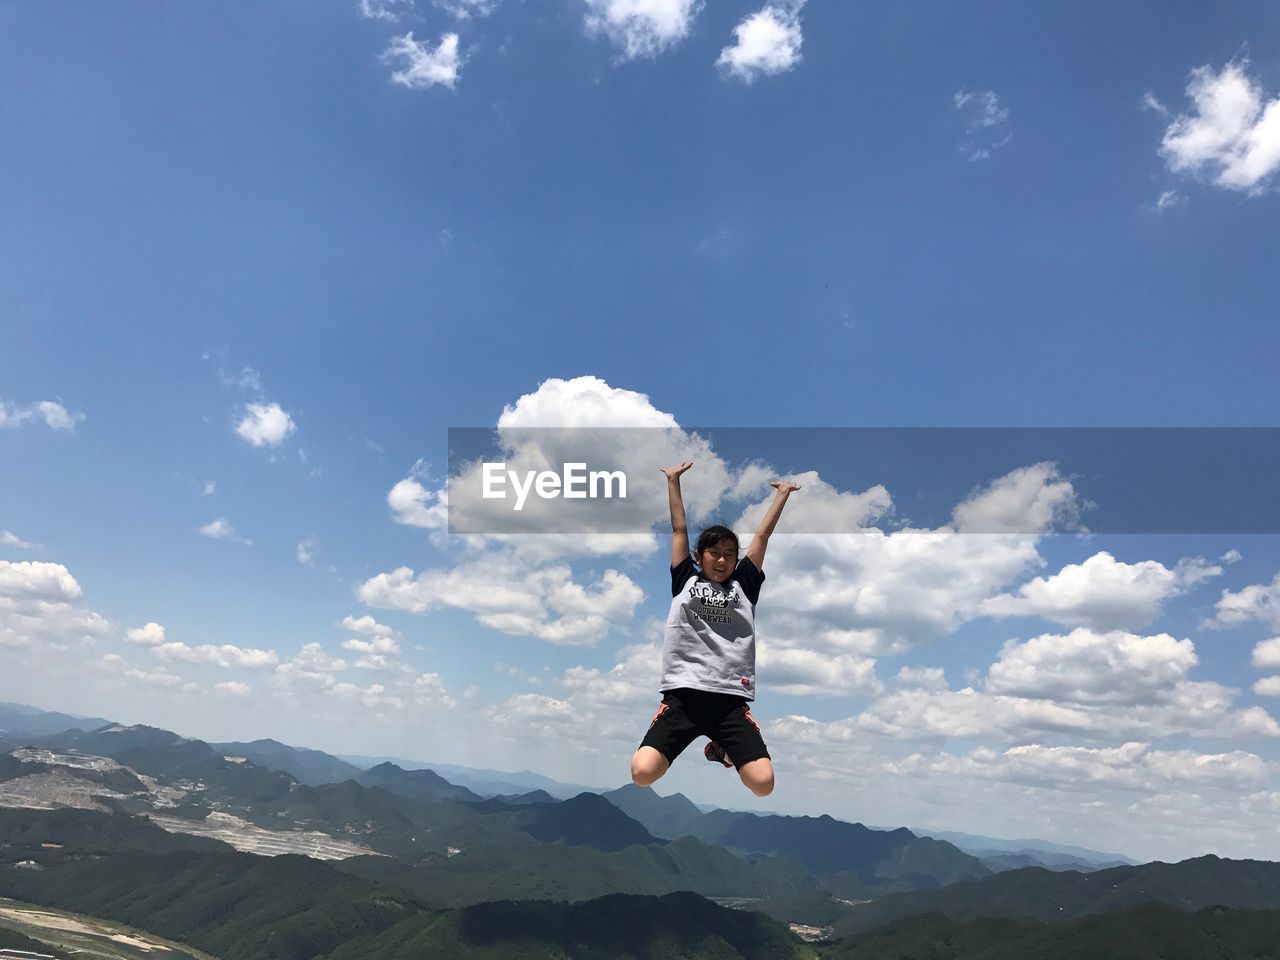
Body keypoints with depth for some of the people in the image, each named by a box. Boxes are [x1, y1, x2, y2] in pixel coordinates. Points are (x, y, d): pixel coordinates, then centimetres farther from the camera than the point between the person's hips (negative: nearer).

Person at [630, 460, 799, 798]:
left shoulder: (743, 586, 17)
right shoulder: (685, 581, 14)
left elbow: (762, 535, 19)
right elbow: (679, 529, 18)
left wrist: (783, 493, 25)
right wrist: (673, 480, 22)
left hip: (731, 698, 1)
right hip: (683, 694, -1)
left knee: (763, 783, -16)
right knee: (641, 773, -19)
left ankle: (722, 749, 19)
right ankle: (680, 741, 16)